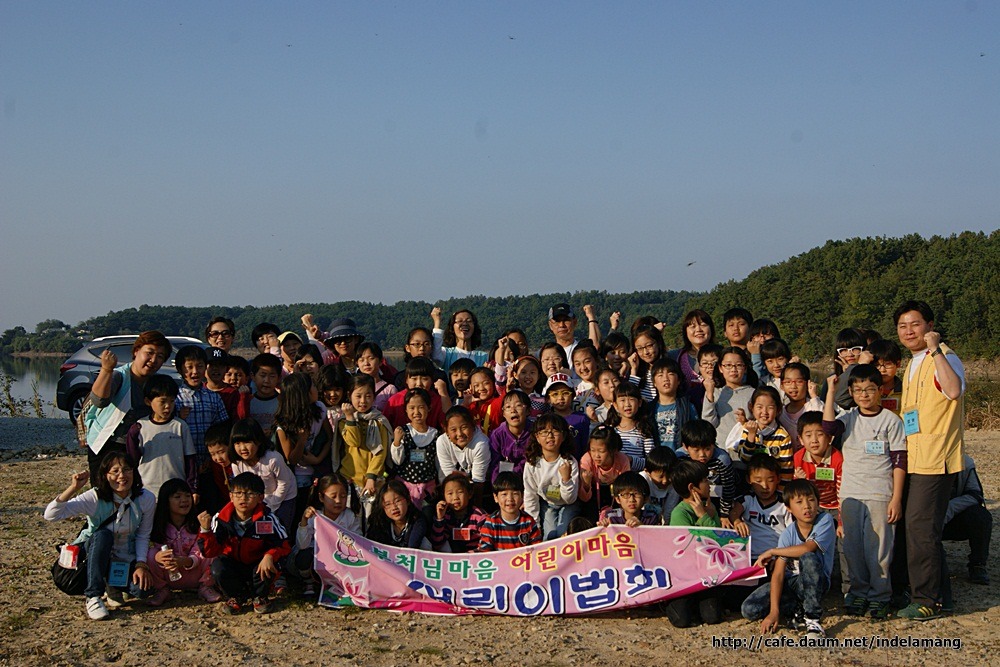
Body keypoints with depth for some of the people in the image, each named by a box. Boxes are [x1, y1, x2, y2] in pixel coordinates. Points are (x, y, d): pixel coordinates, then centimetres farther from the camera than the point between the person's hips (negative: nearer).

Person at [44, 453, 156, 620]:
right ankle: (93, 597, -26)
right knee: (103, 534, -36)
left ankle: (113, 585, 10)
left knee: (143, 589, -27)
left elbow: (143, 535, -4)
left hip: (127, 558, 2)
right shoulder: (95, 498, -21)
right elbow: (50, 515, -29)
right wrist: (73, 488, -41)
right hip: (96, 553, -2)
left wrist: (141, 565, -17)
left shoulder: (146, 499, -15)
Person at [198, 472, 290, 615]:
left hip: (257, 565, -1)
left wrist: (270, 555, -38)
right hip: (232, 564, 1)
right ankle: (237, 597, 1)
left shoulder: (267, 518, -20)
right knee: (218, 567, -29)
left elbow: (282, 545, -17)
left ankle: (259, 596, 3)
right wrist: (206, 530, -35)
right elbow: (211, 551, -18)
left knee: (271, 564, -32)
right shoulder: (221, 518, -16)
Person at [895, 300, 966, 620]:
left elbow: (954, 390, -32)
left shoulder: (944, 358, -10)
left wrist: (935, 350, -31)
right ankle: (932, 591, 22)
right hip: (914, 459, 9)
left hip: (935, 459, -9)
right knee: (919, 526, 12)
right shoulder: (912, 365, 19)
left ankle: (927, 599, -3)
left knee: (920, 525, -11)